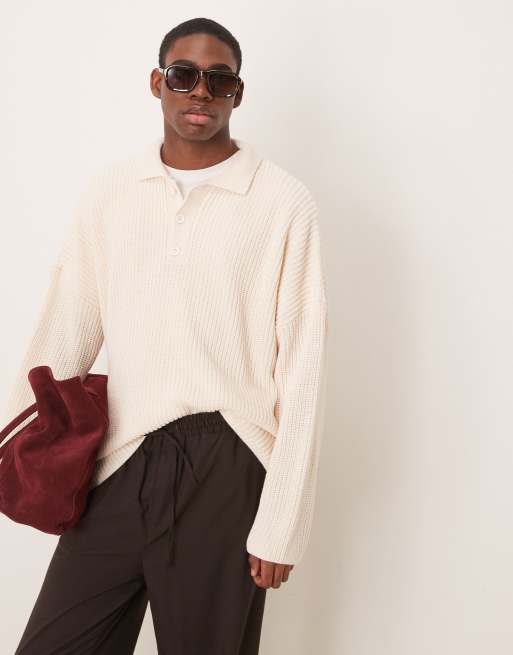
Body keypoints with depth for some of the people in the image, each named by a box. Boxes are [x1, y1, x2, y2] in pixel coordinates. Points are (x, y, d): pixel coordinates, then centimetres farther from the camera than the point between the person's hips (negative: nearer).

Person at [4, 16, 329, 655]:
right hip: (120, 460, 3)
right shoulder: (109, 190, 5)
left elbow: (301, 372, -6)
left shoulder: (284, 204, -6)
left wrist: (282, 524, -7)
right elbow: (65, 333, 9)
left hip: (225, 467, -3)